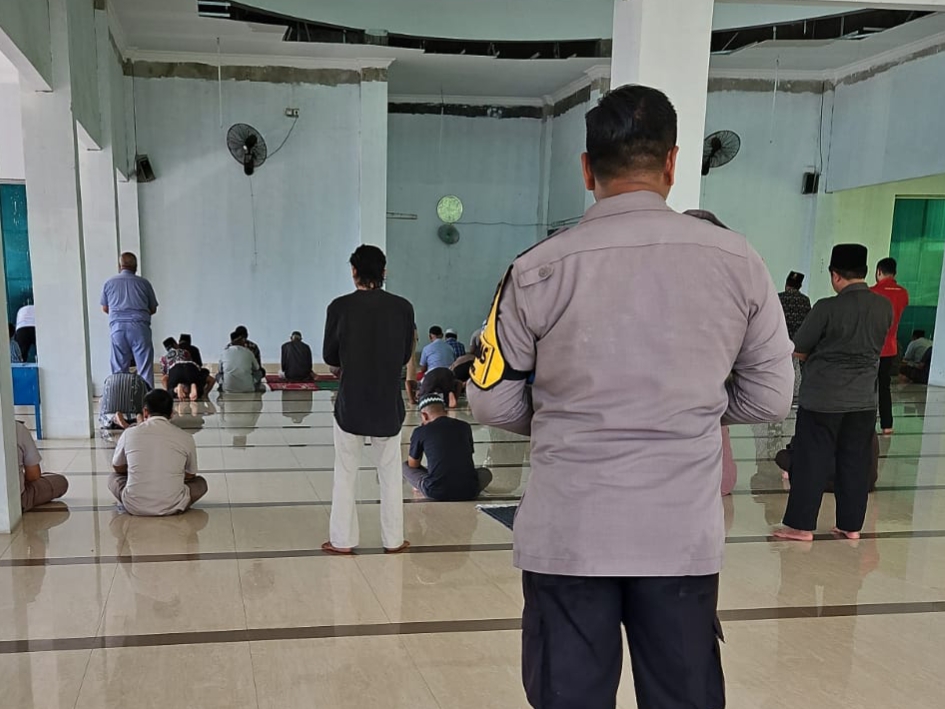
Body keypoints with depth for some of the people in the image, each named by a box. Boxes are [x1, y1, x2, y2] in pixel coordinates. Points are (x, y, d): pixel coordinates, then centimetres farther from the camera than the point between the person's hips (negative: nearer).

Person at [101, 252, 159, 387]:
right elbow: (153, 309, 13)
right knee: (145, 368, -2)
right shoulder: (143, 283, 6)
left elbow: (105, 309, 20)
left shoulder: (109, 283, 9)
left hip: (117, 327, 2)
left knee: (119, 370, 5)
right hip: (140, 327, -1)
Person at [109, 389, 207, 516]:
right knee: (200, 483, 27)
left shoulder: (129, 434, 0)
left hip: (134, 507, 1)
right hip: (172, 507, -1)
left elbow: (118, 468, 18)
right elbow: (190, 476, 15)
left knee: (113, 478, 30)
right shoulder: (185, 438, -1)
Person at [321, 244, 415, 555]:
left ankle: (342, 540, 18)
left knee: (346, 473, 12)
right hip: (389, 402, 1)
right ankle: (393, 539, 20)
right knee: (390, 472, 14)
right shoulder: (402, 307, -7)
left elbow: (330, 357, -3)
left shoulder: (340, 307, -11)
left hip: (351, 402, -1)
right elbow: (405, 355, 2)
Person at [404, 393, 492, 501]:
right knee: (486, 472, 35)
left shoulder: (420, 432, 2)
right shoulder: (464, 427, 11)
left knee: (405, 467, 22)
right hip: (468, 492, 2)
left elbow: (413, 465, 16)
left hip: (437, 493, -2)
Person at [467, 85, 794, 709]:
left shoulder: (539, 270, -9)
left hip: (568, 537, -1)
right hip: (684, 537, 2)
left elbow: (493, 403, 0)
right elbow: (769, 398, 5)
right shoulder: (738, 261, -4)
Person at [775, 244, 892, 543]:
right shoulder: (885, 307, -1)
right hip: (863, 399, 5)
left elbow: (798, 350, -7)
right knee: (855, 464, 12)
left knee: (810, 462, 3)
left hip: (822, 398, -5)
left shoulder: (828, 308, -16)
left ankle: (801, 525, 8)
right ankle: (851, 525, 20)